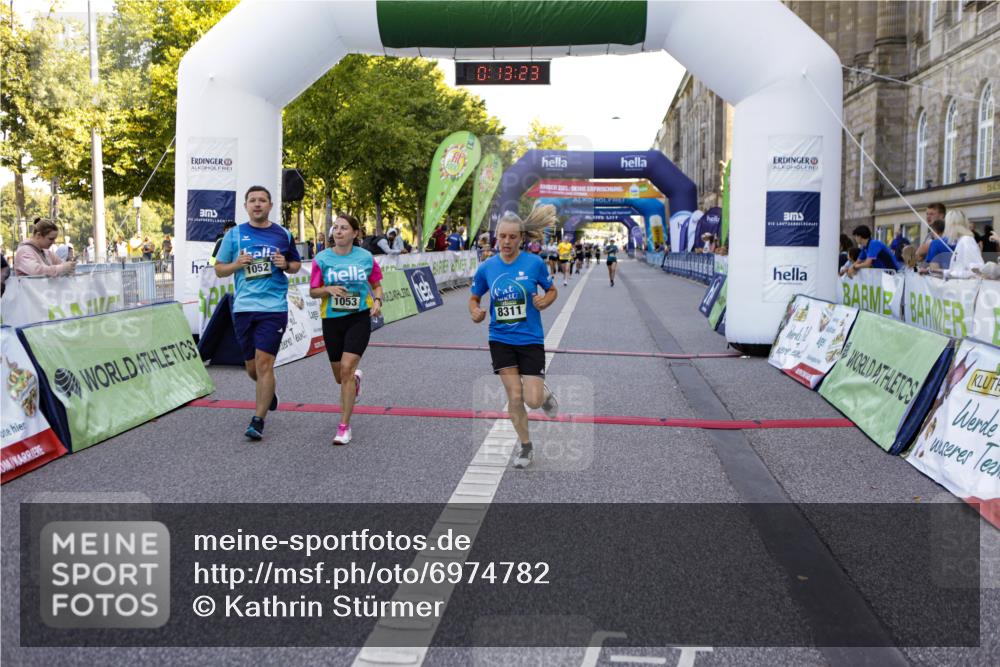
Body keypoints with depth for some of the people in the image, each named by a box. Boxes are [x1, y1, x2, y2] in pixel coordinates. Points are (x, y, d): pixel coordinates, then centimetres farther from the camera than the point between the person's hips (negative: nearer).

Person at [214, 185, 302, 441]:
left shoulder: (283, 234, 6)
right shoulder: (234, 234, 6)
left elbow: (297, 264, 17)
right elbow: (219, 269, 10)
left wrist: (286, 265, -5)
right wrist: (237, 264, -10)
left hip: (274, 307, -2)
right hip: (243, 307, 2)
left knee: (264, 363, -11)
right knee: (252, 367, 10)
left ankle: (258, 420, -1)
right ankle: (268, 390, 44)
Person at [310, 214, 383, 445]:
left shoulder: (366, 257, -1)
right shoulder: (322, 259, -1)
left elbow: (376, 285, 12)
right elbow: (313, 291, 4)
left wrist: (377, 300, -8)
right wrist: (328, 289, -17)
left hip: (359, 318, -2)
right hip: (332, 320, 2)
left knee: (346, 368, -16)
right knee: (340, 377, 12)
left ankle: (344, 426, -7)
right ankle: (355, 377, 53)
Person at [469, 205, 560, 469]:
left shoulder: (534, 263, -10)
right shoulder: (486, 267, -4)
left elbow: (552, 290, 5)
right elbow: (474, 298, 9)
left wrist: (544, 301, -18)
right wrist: (475, 313, -13)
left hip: (530, 340, -1)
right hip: (501, 340, 2)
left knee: (532, 400, -5)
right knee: (514, 397, 1)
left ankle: (544, 393, 33)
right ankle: (526, 446, 21)